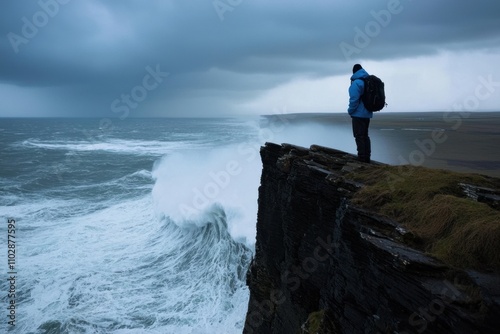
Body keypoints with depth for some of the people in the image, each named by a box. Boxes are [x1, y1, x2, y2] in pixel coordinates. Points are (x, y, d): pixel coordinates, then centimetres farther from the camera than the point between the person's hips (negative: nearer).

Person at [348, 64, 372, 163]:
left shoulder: (356, 82, -15)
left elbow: (354, 99, -21)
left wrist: (350, 111, -8)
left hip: (358, 114, -8)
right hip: (367, 114, 9)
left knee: (359, 136, -6)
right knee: (365, 135, 14)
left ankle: (362, 158, -6)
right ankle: (366, 157, 17)